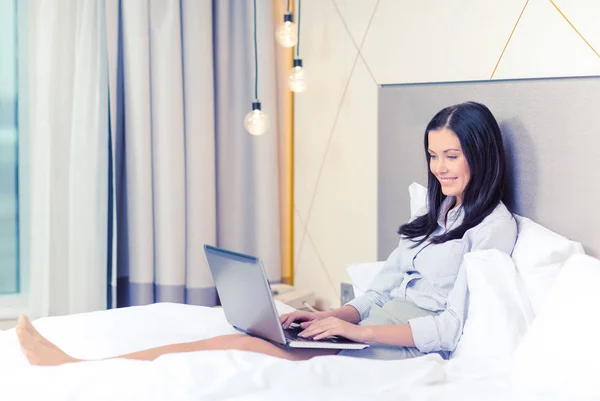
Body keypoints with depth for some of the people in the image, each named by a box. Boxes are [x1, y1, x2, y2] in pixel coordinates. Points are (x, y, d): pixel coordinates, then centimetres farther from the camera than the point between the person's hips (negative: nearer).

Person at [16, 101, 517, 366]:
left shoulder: (494, 225, -4)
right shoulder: (436, 216, 23)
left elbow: (453, 328, -14)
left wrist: (354, 329, -17)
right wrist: (329, 316, 0)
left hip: (405, 349, -8)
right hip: (373, 335, 8)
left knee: (242, 347, -21)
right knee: (240, 341, -14)